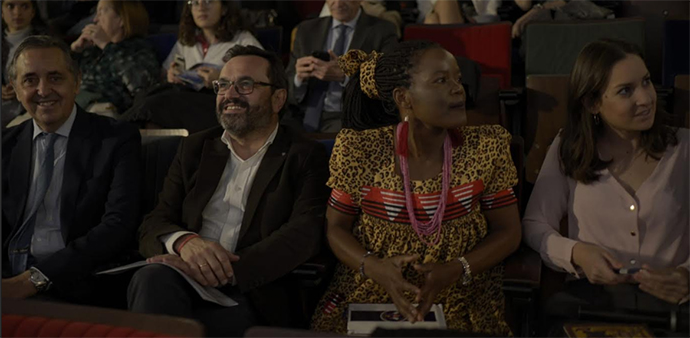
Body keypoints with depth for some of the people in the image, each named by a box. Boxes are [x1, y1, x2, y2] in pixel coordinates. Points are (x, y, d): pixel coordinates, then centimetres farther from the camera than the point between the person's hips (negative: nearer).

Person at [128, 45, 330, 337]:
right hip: (181, 287, 4)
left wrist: (223, 272, -22)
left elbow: (303, 236, -8)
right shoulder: (195, 148, 19)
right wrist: (184, 241, -16)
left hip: (252, 295, -4)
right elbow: (153, 226, 10)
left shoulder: (306, 157, 8)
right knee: (153, 279, -32)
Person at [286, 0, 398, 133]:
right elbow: (287, 91, 13)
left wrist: (344, 76, -20)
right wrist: (299, 77, -11)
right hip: (305, 115, 3)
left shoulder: (383, 31, 4)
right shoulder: (306, 30, 14)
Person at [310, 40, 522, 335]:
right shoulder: (360, 152, -7)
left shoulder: (486, 149, -5)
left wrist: (454, 271, -15)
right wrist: (375, 268, -17)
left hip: (460, 301, 1)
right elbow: (336, 227, 3)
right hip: (369, 300, 0)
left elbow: (508, 230, 2)